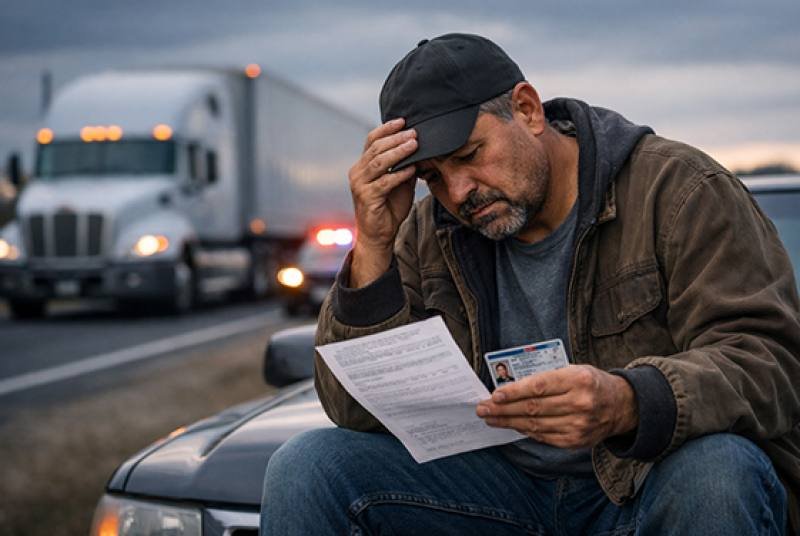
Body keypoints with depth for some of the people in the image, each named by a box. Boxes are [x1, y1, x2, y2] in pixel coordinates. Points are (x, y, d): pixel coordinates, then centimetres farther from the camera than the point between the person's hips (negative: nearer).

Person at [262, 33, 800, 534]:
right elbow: (361, 413, -1)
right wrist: (374, 246, -13)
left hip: (651, 483, -3)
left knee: (715, 471, -36)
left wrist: (627, 403, -38)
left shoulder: (678, 188, -8)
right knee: (306, 468, -16)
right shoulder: (429, 236, 4)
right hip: (501, 485, 3)